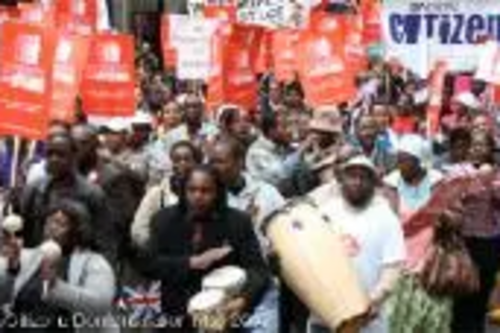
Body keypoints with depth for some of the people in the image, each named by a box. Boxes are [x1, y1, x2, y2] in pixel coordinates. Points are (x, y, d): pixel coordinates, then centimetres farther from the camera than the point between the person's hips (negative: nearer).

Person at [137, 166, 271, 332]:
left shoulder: (238, 222, -2)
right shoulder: (165, 219, 2)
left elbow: (257, 268, -9)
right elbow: (148, 264, -6)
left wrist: (244, 300, -30)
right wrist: (191, 263, -20)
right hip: (177, 319, 1)